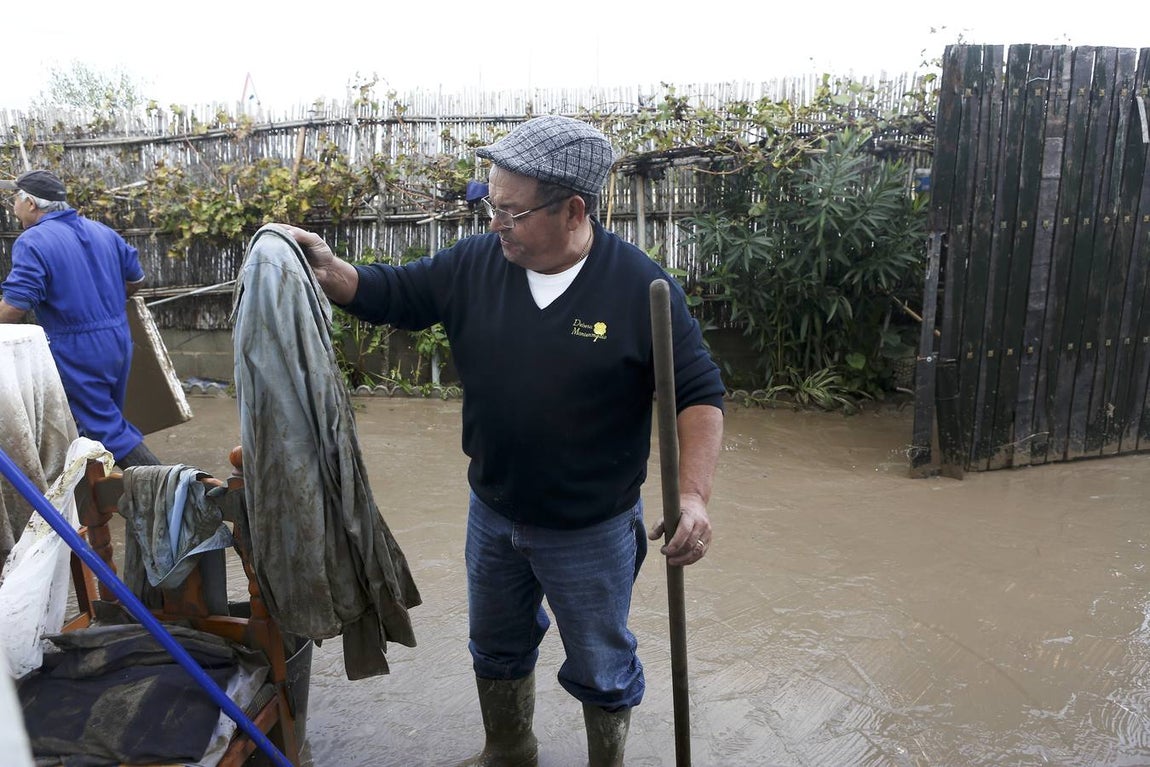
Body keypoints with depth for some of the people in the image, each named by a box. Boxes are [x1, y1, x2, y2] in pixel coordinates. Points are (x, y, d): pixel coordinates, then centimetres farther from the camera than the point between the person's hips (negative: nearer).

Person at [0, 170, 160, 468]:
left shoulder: (32, 242, -13)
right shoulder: (101, 231, 8)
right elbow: (136, 279, 16)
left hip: (76, 352, -7)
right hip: (119, 341, 7)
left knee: (106, 427, -1)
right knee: (108, 415, 20)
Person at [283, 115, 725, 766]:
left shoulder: (642, 287, -20)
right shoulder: (475, 263, -8)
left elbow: (700, 393, -16)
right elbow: (391, 295, 2)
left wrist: (694, 496, -27)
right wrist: (328, 269, -16)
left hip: (593, 532, -4)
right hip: (492, 516, 5)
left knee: (601, 671, 17)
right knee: (498, 651, 27)